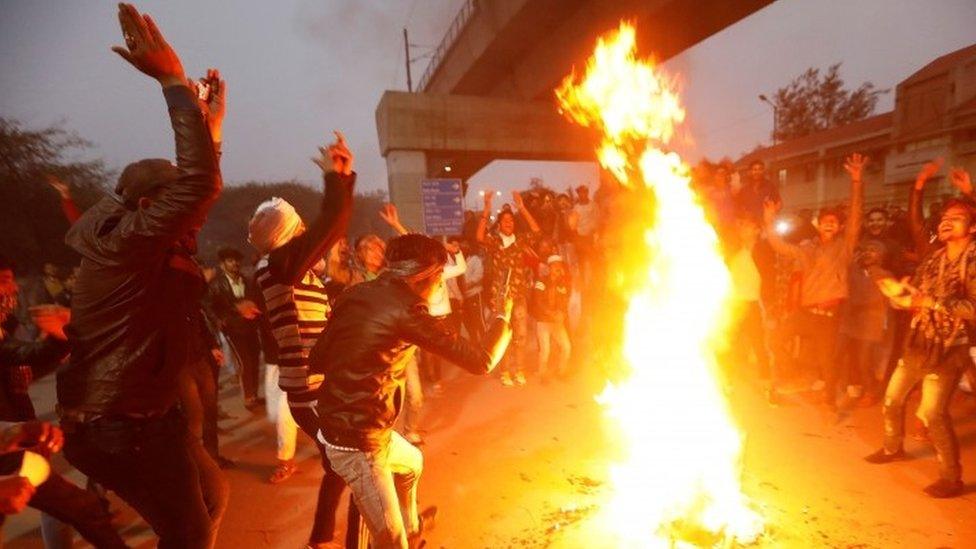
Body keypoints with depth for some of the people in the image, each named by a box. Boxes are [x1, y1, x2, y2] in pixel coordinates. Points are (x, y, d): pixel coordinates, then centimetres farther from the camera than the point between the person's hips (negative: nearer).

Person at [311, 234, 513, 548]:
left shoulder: (355, 295, 1)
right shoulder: (407, 310, -22)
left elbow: (316, 359, 6)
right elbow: (480, 361, -18)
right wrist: (503, 318, 0)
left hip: (335, 424, 9)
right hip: (356, 444, -9)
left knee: (412, 463, 31)